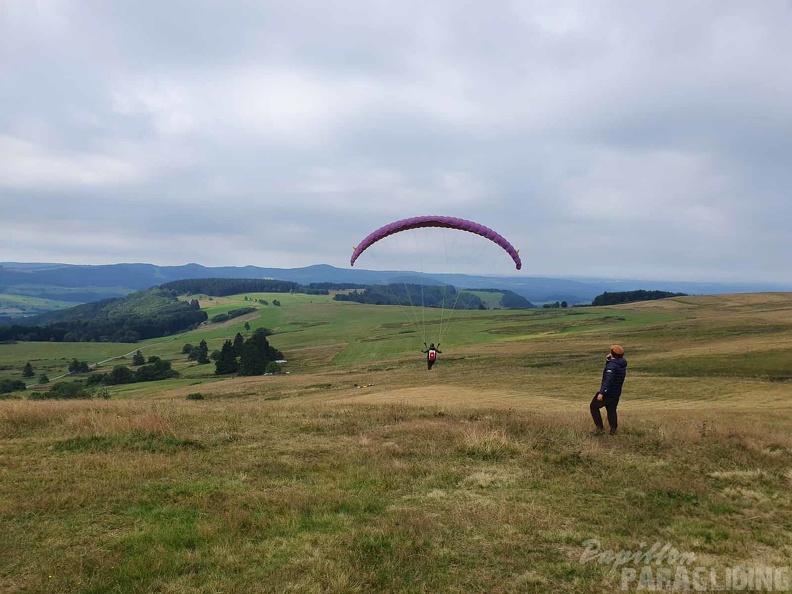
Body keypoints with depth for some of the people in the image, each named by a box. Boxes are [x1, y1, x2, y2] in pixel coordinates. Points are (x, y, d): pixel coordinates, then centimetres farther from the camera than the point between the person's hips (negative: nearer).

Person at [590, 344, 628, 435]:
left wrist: (601, 392, -36)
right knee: (612, 410, 21)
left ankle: (600, 426, 4)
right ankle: (613, 430, 20)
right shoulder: (622, 365, 7)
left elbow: (608, 379, -32)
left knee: (594, 406, 10)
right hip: (617, 393, 8)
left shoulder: (612, 364, -22)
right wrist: (608, 361, 6)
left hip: (607, 393, -8)